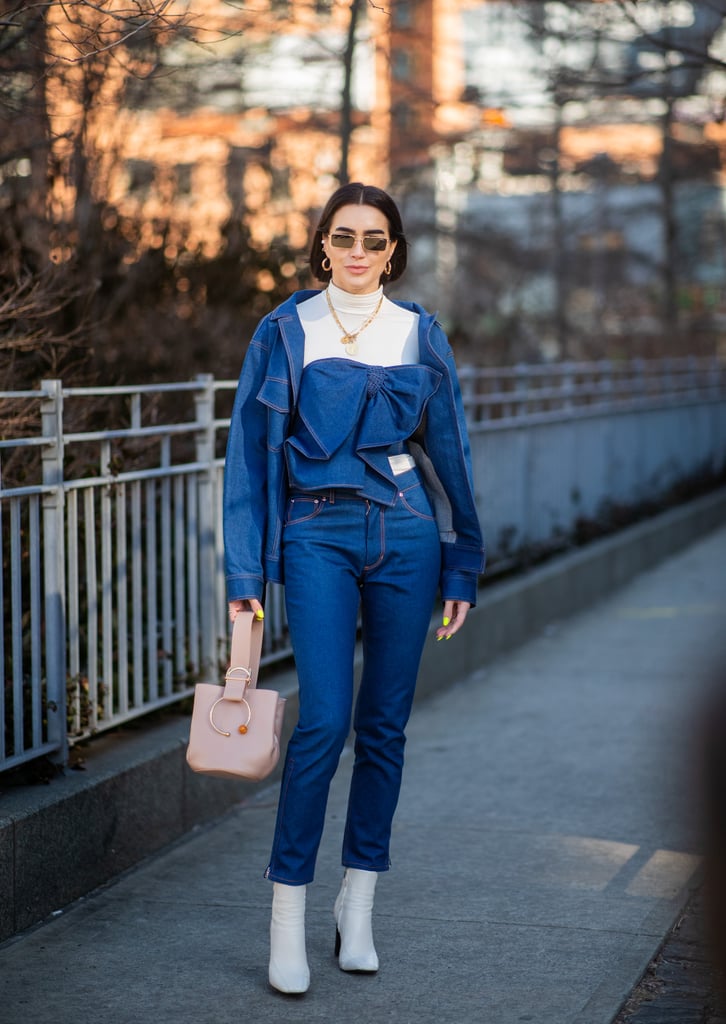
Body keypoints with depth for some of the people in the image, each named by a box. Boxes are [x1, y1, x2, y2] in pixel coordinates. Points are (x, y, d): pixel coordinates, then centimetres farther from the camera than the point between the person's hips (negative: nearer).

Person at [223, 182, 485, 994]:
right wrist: (245, 571, -3)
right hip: (318, 536, -2)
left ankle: (358, 906, 18)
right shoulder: (285, 333, 3)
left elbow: (450, 454, 11)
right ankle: (287, 914, -3)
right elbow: (251, 452, 2)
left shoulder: (420, 337, 8)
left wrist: (461, 567, 8)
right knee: (324, 721, -12)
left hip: (406, 536, 2)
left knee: (384, 723, 5)